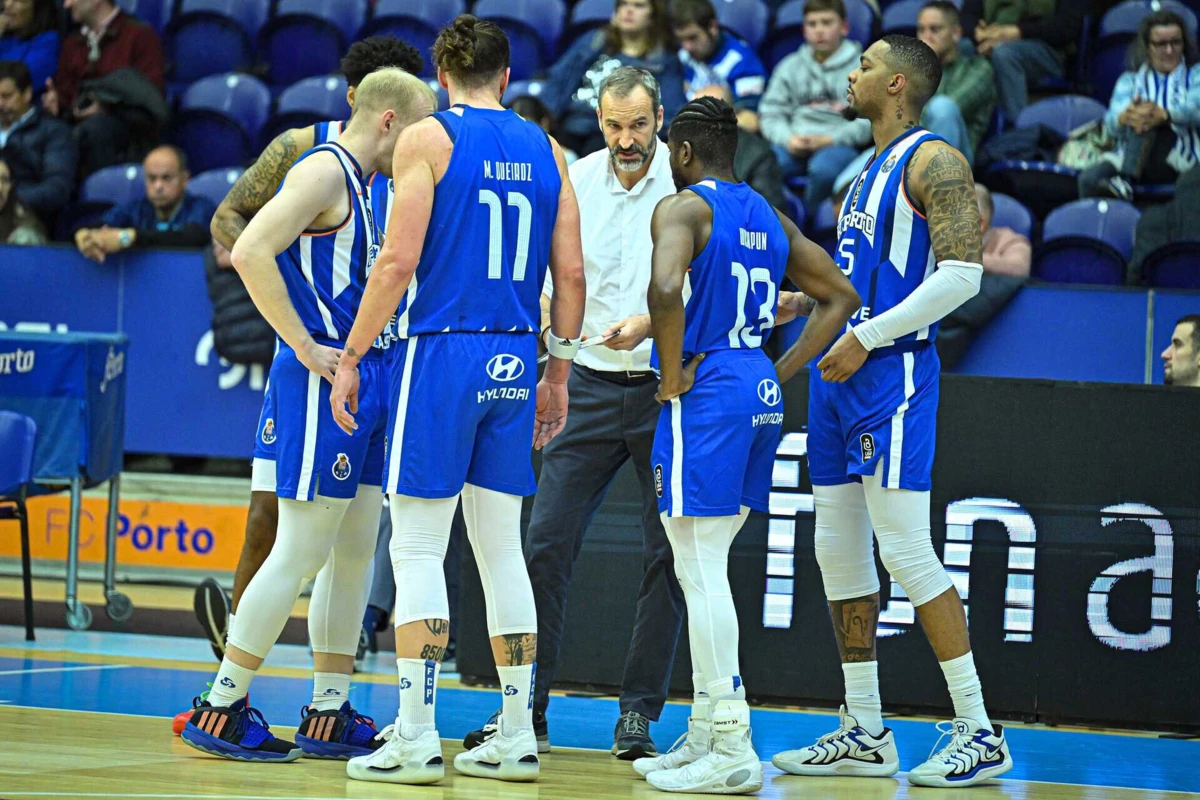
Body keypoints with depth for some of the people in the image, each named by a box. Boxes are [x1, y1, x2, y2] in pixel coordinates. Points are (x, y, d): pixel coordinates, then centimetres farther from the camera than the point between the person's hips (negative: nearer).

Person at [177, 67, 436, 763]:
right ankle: (220, 711, -1)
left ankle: (330, 716, 15)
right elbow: (250, 253, -23)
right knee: (303, 550, -7)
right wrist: (305, 347, -20)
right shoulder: (324, 171, -11)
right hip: (327, 382, -10)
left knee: (356, 551, 10)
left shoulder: (364, 185, 18)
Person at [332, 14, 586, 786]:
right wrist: (558, 374, 17)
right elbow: (571, 273, 8)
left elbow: (399, 261, -11)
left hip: (441, 351, -5)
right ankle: (517, 737, 12)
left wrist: (350, 356, -5)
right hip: (514, 360, 5)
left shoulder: (428, 139, -5)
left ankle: (417, 737, -6)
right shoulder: (546, 150, 10)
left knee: (418, 549, -1)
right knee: (502, 549, 11)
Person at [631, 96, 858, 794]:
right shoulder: (770, 217, 16)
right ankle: (707, 732, 19)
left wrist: (673, 372, -15)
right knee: (705, 571, 16)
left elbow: (665, 288, -27)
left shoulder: (683, 208, -8)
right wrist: (786, 371, 15)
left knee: (702, 573, -6)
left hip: (705, 396, -8)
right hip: (762, 395, 8)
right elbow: (841, 297, 19)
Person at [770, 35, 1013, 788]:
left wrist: (865, 338, -21)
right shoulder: (867, 174, 19)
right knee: (839, 551, 9)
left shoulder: (934, 161, -9)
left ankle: (980, 733, -9)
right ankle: (866, 733, 15)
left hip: (893, 375, -10)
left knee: (907, 552, -12)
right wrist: (787, 364, 22)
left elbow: (962, 275, -19)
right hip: (839, 378, 10)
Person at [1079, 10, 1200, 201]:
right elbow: (1111, 121, 0)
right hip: (1129, 158, 3)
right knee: (1089, 179, -28)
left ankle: (1126, 181, -44)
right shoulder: (1130, 81, 21)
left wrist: (1164, 115, -35)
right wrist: (1124, 117, -29)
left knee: (1146, 119, -33)